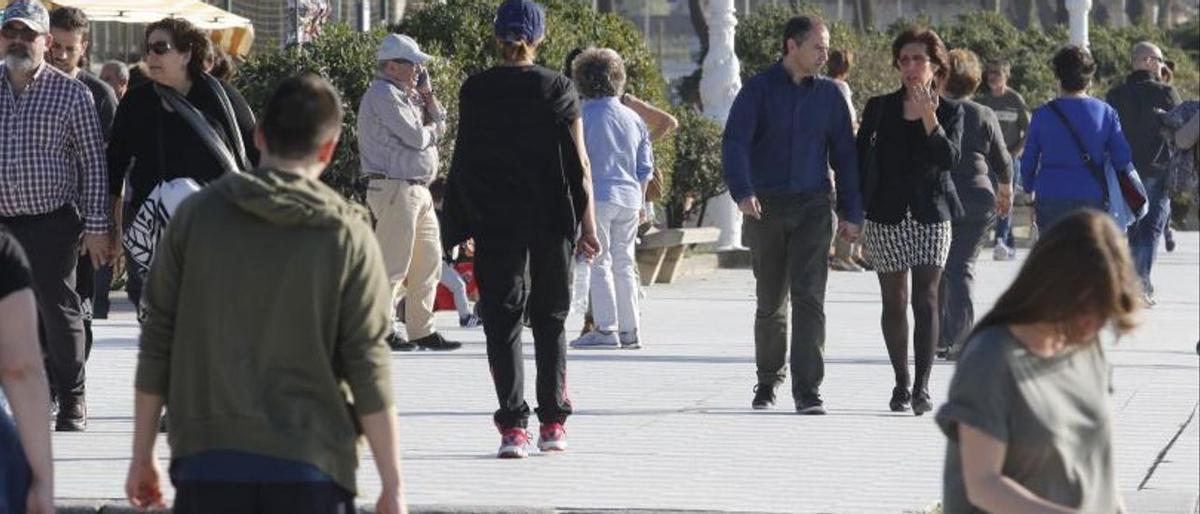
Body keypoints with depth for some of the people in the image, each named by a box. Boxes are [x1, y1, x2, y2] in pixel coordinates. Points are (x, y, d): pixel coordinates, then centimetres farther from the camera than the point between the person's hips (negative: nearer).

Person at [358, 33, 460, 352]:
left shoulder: (407, 95, 20)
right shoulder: (383, 95, -12)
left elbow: (439, 126, 17)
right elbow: (416, 137, -19)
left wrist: (427, 93, 9)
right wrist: (430, 129, 3)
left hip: (419, 190, 10)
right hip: (395, 189, -10)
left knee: (428, 262, 12)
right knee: (393, 265, -9)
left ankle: (422, 331, 18)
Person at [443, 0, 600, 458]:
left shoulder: (474, 91, -2)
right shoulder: (559, 89, -3)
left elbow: (463, 162, 0)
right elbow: (579, 162, -2)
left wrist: (462, 225, 6)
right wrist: (587, 222, 5)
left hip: (494, 220, -1)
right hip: (552, 219, 1)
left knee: (502, 318, 3)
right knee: (550, 317, 15)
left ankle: (513, 425, -8)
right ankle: (553, 422, 14)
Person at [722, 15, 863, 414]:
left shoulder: (828, 94, 7)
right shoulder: (759, 90, -1)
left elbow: (844, 154, 10)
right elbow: (735, 143, -11)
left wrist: (851, 212, 6)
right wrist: (742, 192, -27)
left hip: (813, 206, 1)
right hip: (766, 207, 0)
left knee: (809, 296, -12)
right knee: (770, 301, 9)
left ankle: (808, 390, -14)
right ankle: (768, 382, 27)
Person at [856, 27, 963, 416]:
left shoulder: (950, 111, 3)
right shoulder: (879, 109, 6)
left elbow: (950, 159, -11)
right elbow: (858, 159, 8)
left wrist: (929, 118, -22)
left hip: (931, 213, -2)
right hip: (886, 215, 2)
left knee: (926, 299, -11)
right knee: (894, 302, 5)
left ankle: (922, 387, -14)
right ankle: (901, 384, 17)